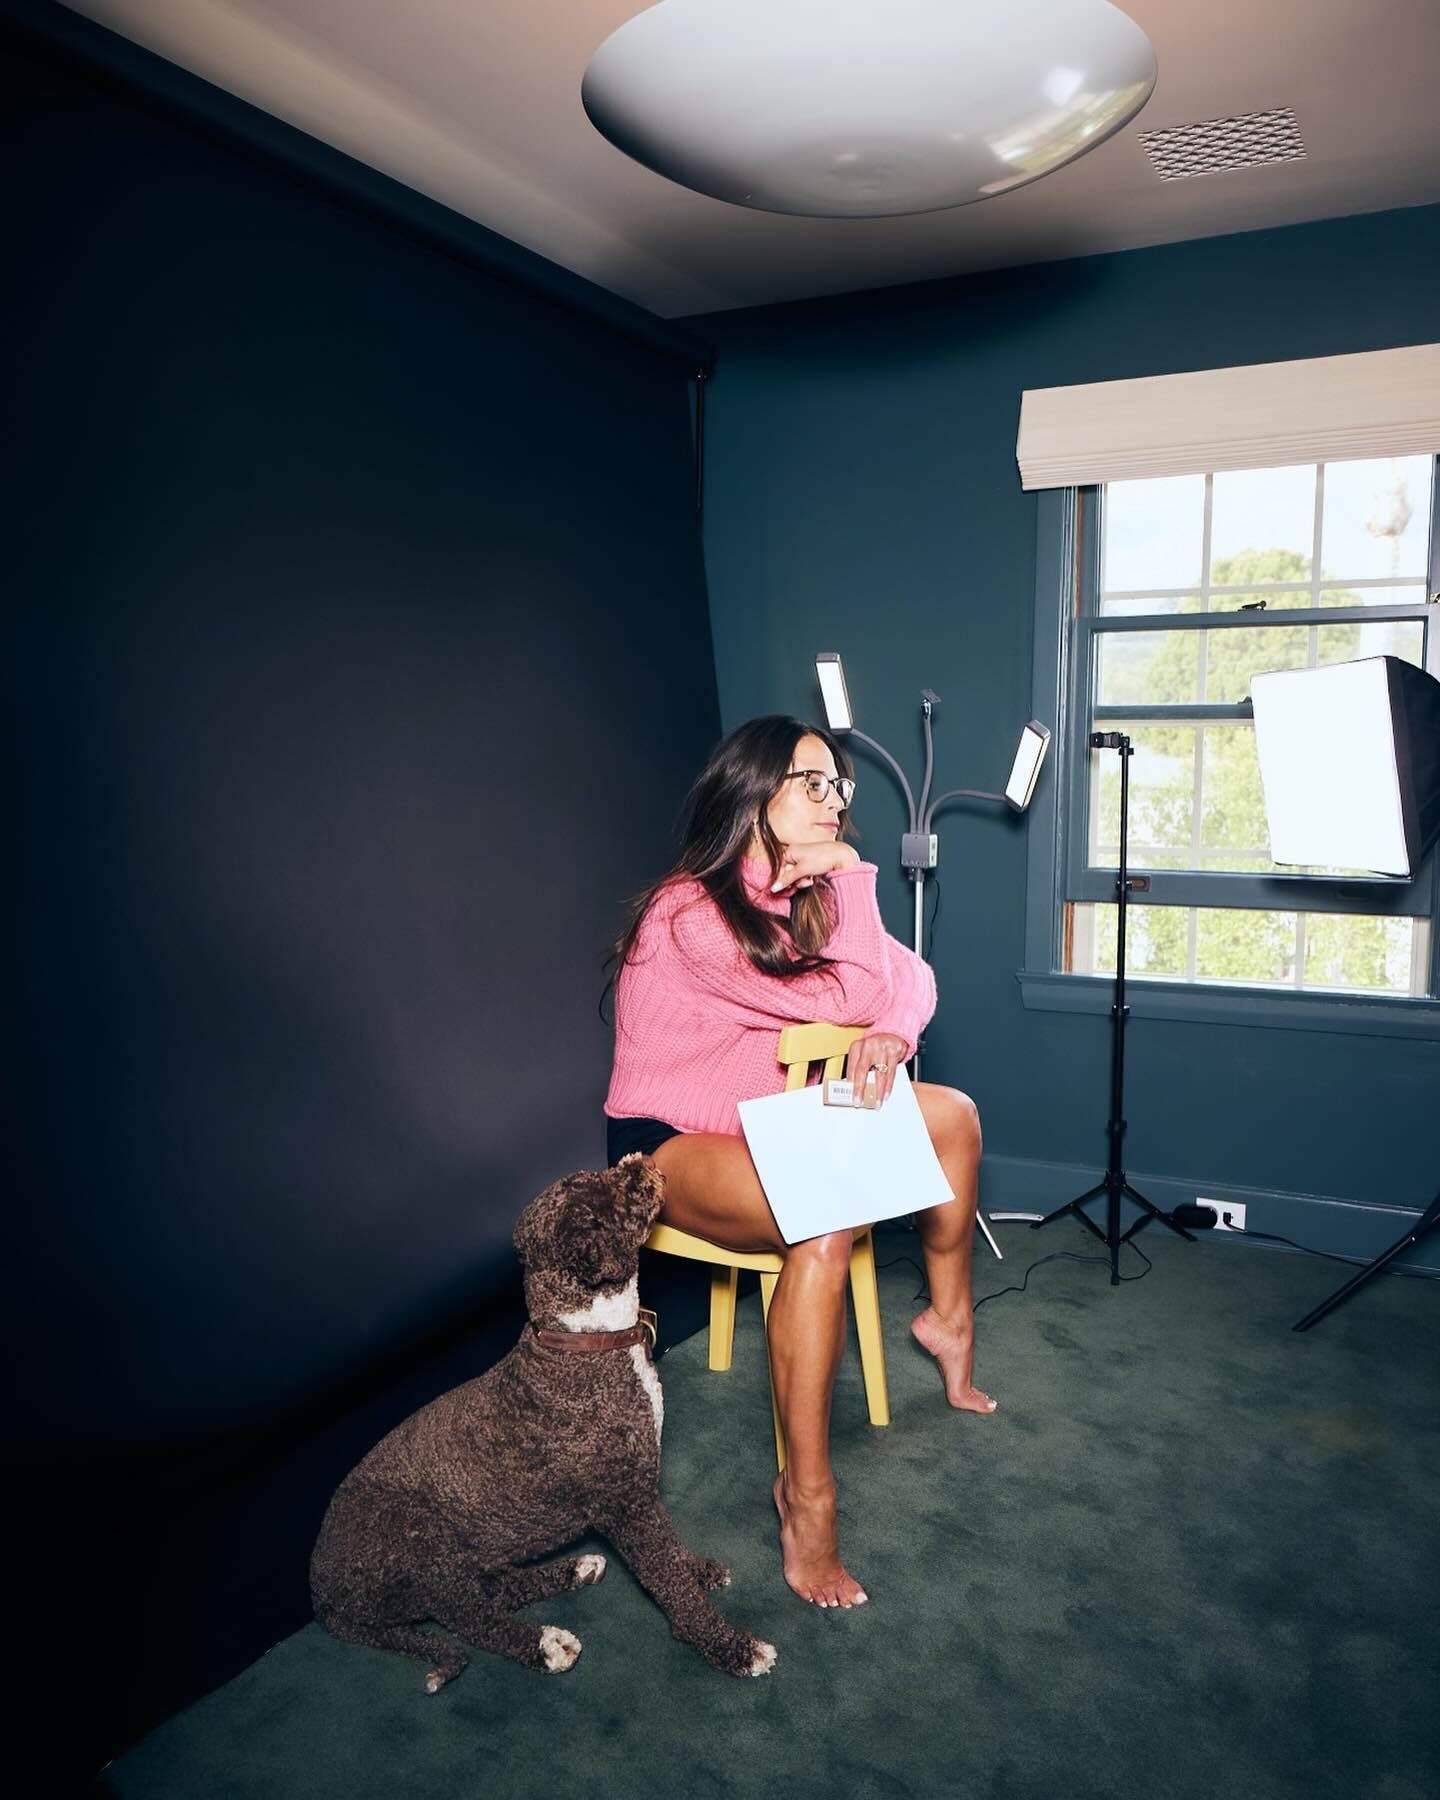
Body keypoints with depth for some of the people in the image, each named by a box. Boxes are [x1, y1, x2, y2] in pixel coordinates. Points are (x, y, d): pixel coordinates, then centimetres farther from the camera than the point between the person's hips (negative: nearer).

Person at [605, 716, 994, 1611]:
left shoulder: (797, 892, 0)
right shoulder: (691, 913, -27)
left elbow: (908, 973, -2)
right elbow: (853, 996, -26)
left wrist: (892, 1033, -24)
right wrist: (850, 872, -19)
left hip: (769, 1113, 9)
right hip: (670, 1140, -8)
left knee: (954, 1115, 1)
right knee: (829, 1217, -35)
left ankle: (949, 1317, 22)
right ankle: (806, 1492, -22)